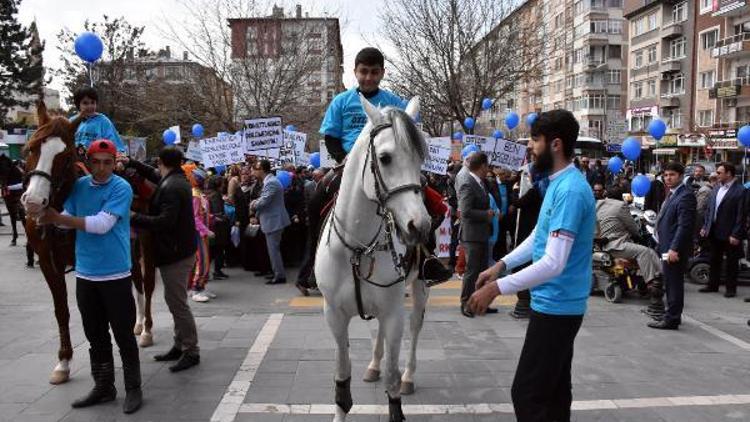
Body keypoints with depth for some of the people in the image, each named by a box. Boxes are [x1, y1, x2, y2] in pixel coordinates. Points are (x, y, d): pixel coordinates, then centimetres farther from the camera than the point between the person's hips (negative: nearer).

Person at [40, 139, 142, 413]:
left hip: (115, 275, -6)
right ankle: (104, 387, 31)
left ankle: (133, 389, 16)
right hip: (85, 274, 6)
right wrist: (54, 217, -16)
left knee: (123, 335, 3)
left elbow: (102, 224, -20)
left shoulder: (121, 188, -11)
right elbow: (68, 219, 5)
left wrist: (59, 218, -19)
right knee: (96, 336, 16)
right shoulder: (79, 186, 7)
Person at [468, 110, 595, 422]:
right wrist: (501, 264, 10)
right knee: (554, 390, 19)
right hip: (558, 305, 10)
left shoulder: (570, 190, -23)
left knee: (527, 394, -5)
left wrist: (497, 288, -25)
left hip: (556, 306, -10)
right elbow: (539, 237, 21)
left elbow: (554, 263, -28)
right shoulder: (559, 183, 10)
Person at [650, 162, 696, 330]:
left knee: (674, 284, -2)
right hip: (667, 247, 10)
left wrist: (674, 249, -24)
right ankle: (672, 315, 27)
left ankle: (671, 320, 5)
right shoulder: (672, 194, 16)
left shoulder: (685, 196, -15)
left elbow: (684, 225, -21)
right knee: (671, 284, 17)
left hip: (675, 249, -10)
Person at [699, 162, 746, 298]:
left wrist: (736, 235, -18)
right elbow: (709, 209, 13)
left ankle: (731, 288, 17)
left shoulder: (740, 191, -13)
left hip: (729, 234, -6)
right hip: (715, 232, 6)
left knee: (731, 262, 7)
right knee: (715, 260, 15)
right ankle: (713, 285, 25)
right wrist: (705, 226, 8)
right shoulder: (716, 189, 9)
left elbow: (741, 215, -15)